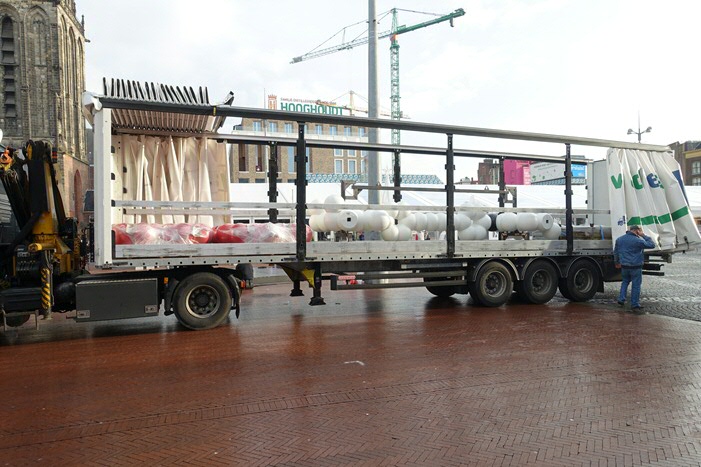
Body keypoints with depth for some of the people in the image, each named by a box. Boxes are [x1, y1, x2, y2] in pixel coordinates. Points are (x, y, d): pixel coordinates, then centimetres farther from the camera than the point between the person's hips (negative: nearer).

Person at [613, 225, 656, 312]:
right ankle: (635, 305, 10)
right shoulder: (638, 240, -15)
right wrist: (643, 235, -4)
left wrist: (617, 262, 28)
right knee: (636, 285, 4)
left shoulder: (619, 239, 5)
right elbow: (652, 245, -9)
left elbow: (615, 252, 15)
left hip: (624, 266, 5)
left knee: (625, 282, 25)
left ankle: (621, 299, 18)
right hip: (635, 267, -5)